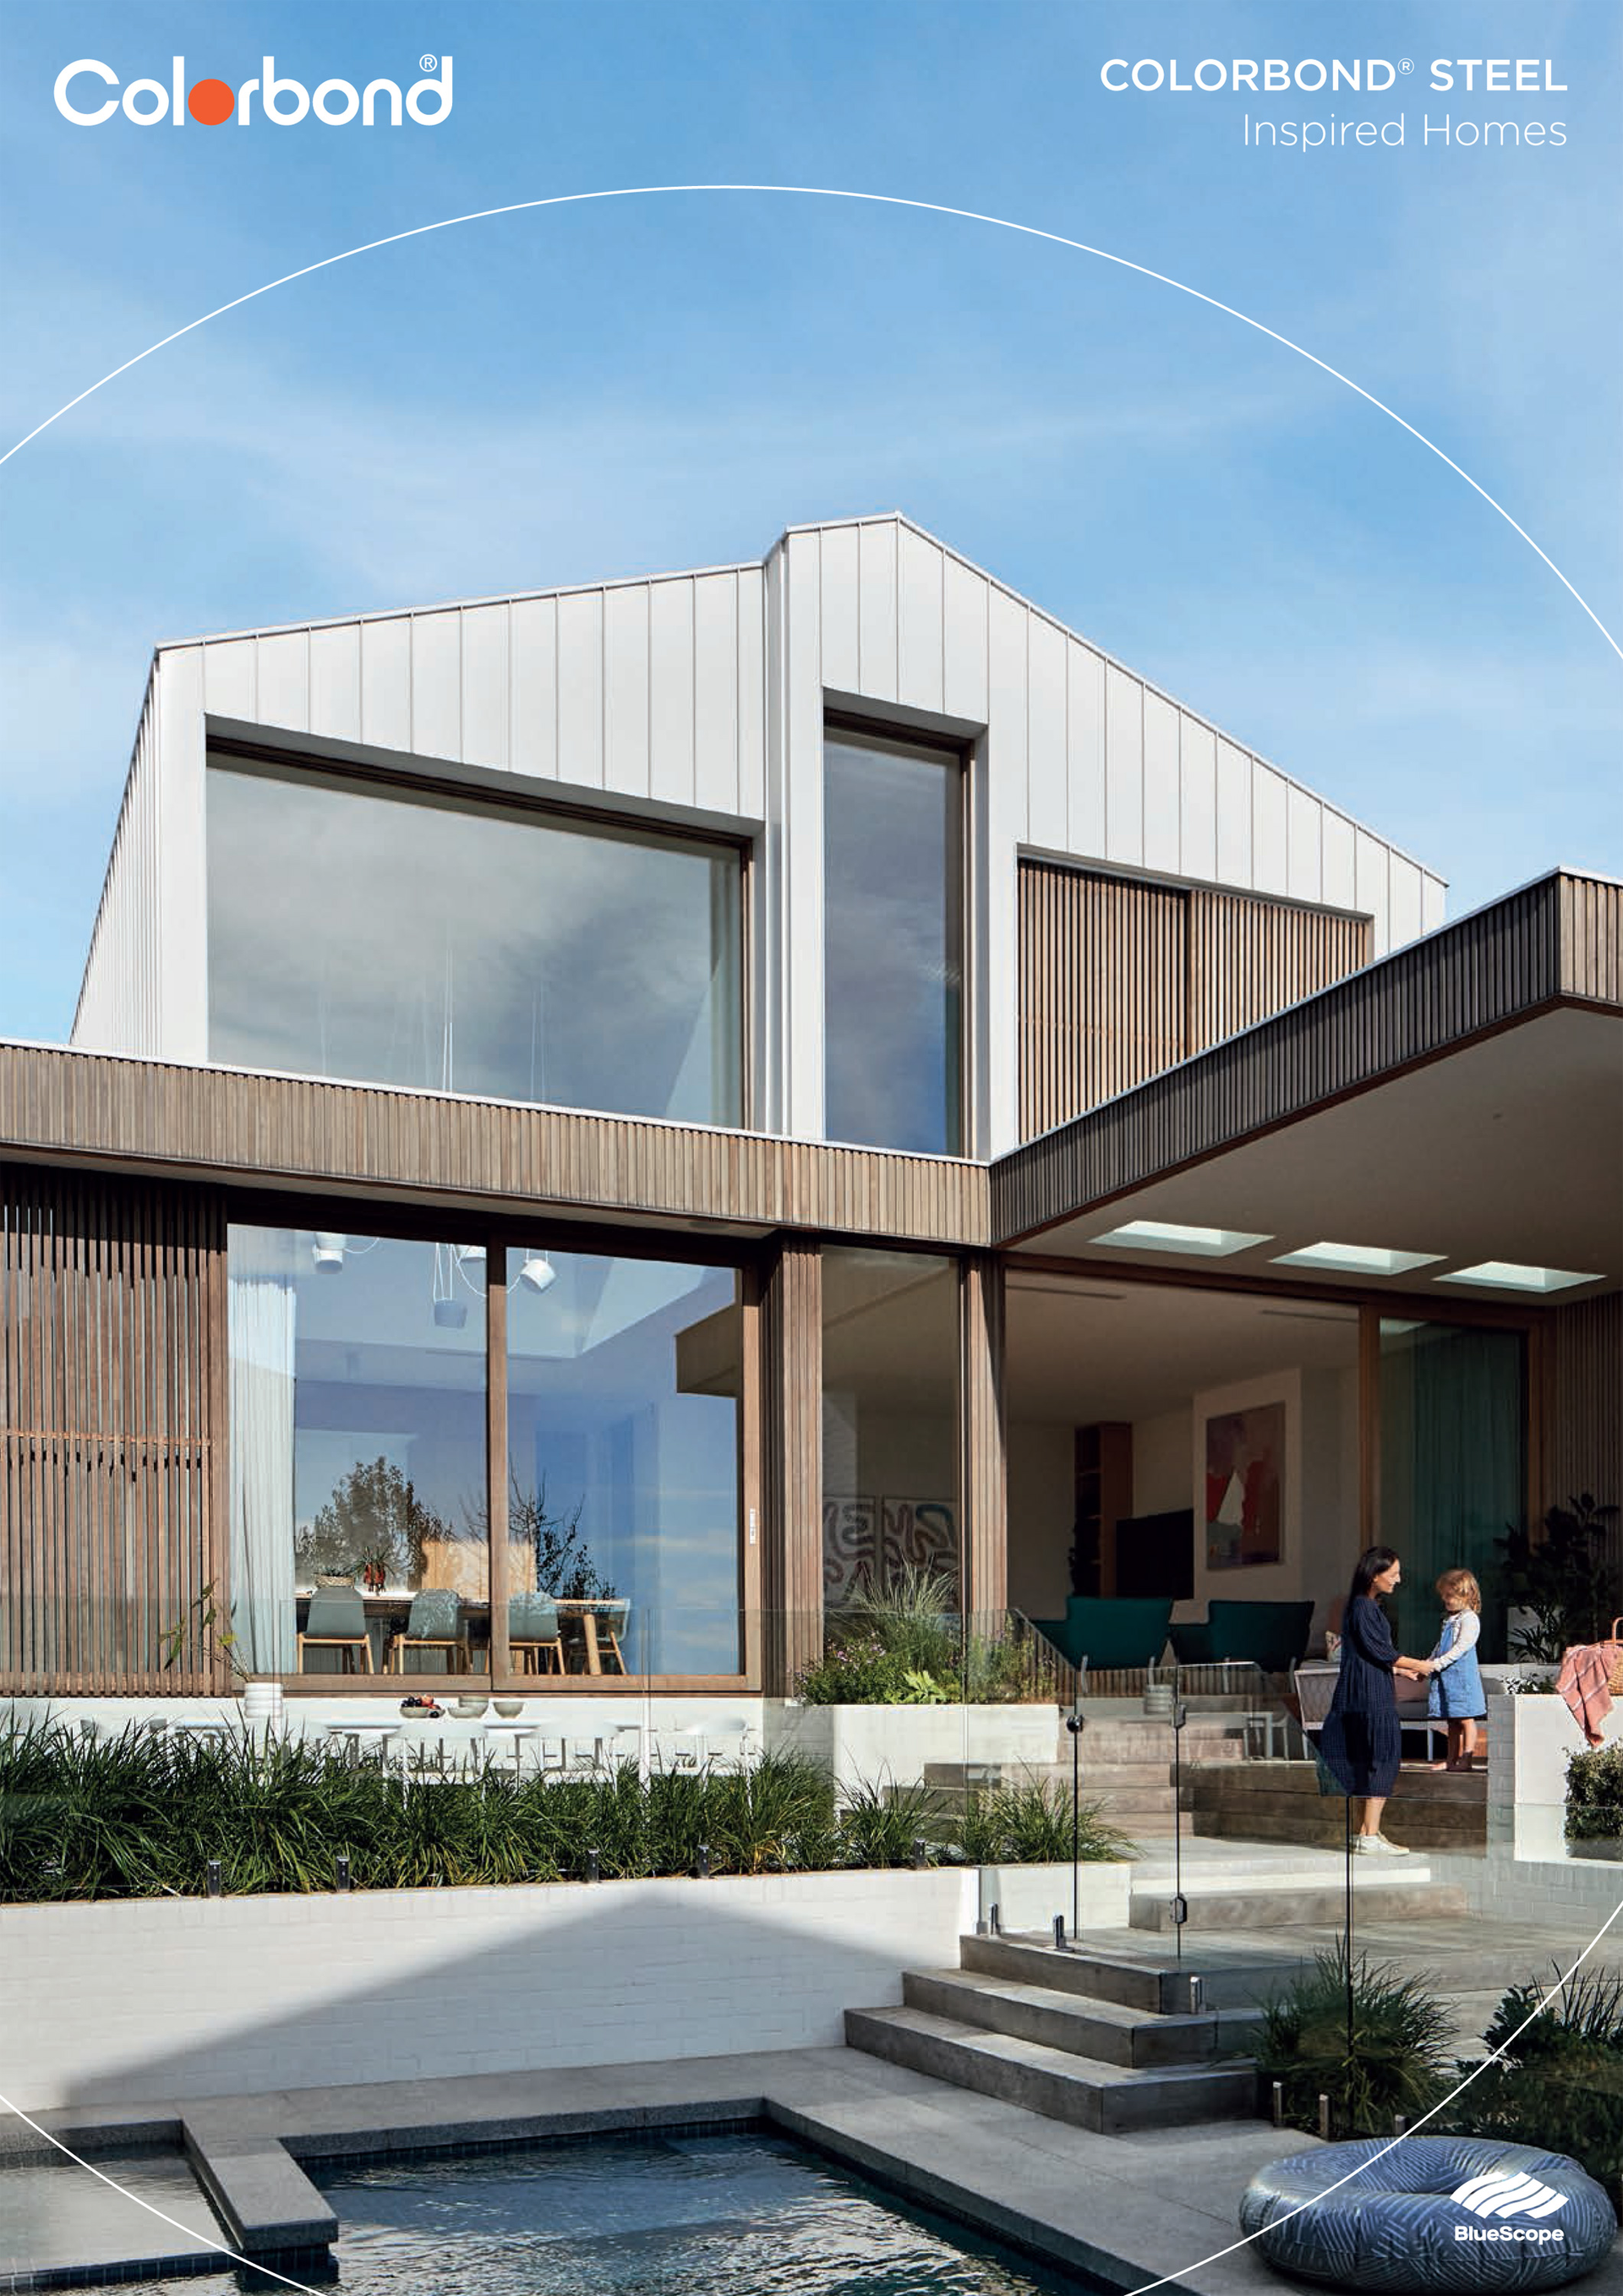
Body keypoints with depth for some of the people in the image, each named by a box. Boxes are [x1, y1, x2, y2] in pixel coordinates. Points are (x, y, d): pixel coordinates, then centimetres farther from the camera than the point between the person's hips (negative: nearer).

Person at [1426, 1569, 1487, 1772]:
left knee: (1465, 1718, -4)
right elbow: (1440, 1646, 24)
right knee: (1452, 1721, 12)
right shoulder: (1449, 1619, 18)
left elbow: (1461, 1647, -18)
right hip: (1446, 1675, 9)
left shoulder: (1469, 1619, -11)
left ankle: (1467, 1758, -1)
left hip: (1462, 1673, -9)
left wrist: (1438, 1663, -20)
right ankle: (1452, 1760, 16)